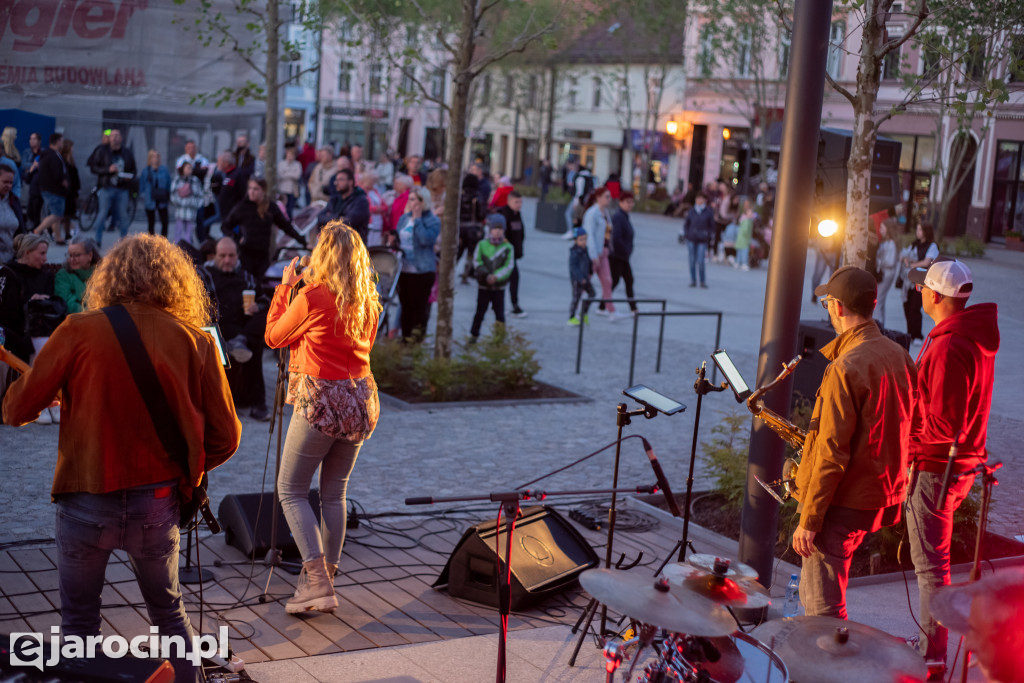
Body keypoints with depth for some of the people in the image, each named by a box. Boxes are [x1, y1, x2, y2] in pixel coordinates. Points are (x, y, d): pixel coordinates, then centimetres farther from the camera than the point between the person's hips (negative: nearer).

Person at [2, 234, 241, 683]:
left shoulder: (80, 331, -8)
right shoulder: (196, 342, -2)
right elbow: (226, 437, -1)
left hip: (86, 501, -2)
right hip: (158, 505, 2)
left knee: (78, 621, 17)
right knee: (168, 611, 23)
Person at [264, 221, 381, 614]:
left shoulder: (311, 297, -12)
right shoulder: (368, 302, 6)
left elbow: (274, 337, 2)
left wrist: (285, 287, 12)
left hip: (320, 400, -6)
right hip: (359, 400, 6)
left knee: (291, 492, 3)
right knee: (334, 493, 16)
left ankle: (318, 582, -7)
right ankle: (325, 581, 22)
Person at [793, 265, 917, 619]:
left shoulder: (846, 368, -21)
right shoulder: (899, 355, 6)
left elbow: (831, 454, -21)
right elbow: (903, 429, 14)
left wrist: (809, 520, -16)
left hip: (844, 504, -9)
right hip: (884, 494, 9)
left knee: (822, 607, -1)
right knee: (815, 592, 23)